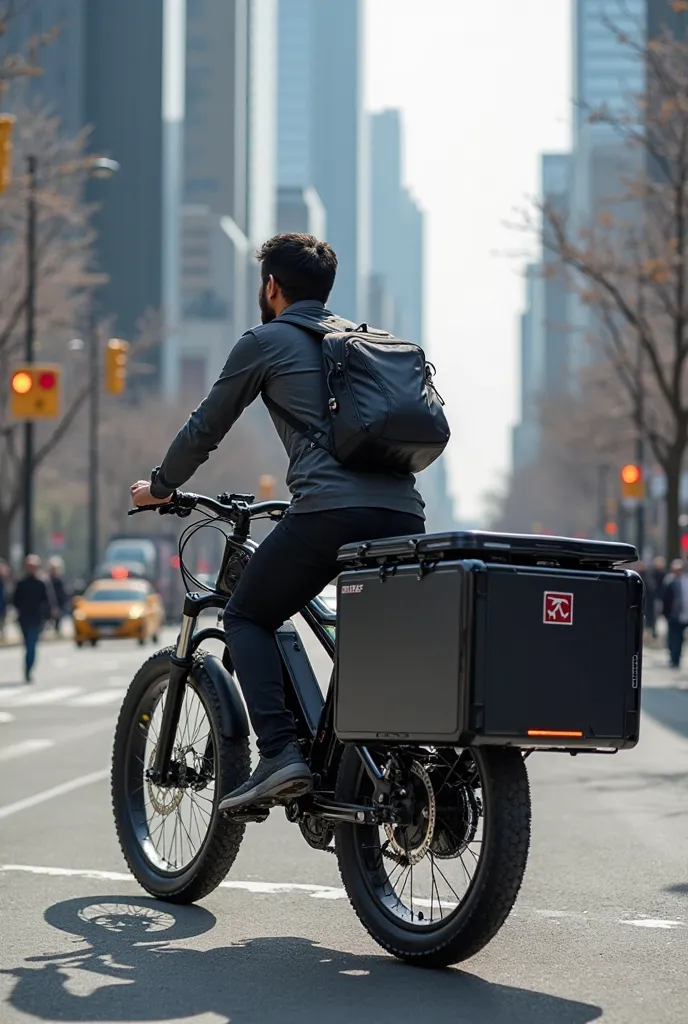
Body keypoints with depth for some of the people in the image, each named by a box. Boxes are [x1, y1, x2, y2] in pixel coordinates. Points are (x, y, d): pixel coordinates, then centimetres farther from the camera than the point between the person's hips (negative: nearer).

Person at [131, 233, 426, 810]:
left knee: (248, 618, 9)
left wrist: (158, 488, 33)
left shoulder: (266, 342, 10)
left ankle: (280, 753, -7)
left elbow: (205, 431, 16)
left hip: (330, 511, -6)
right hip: (404, 514, 6)